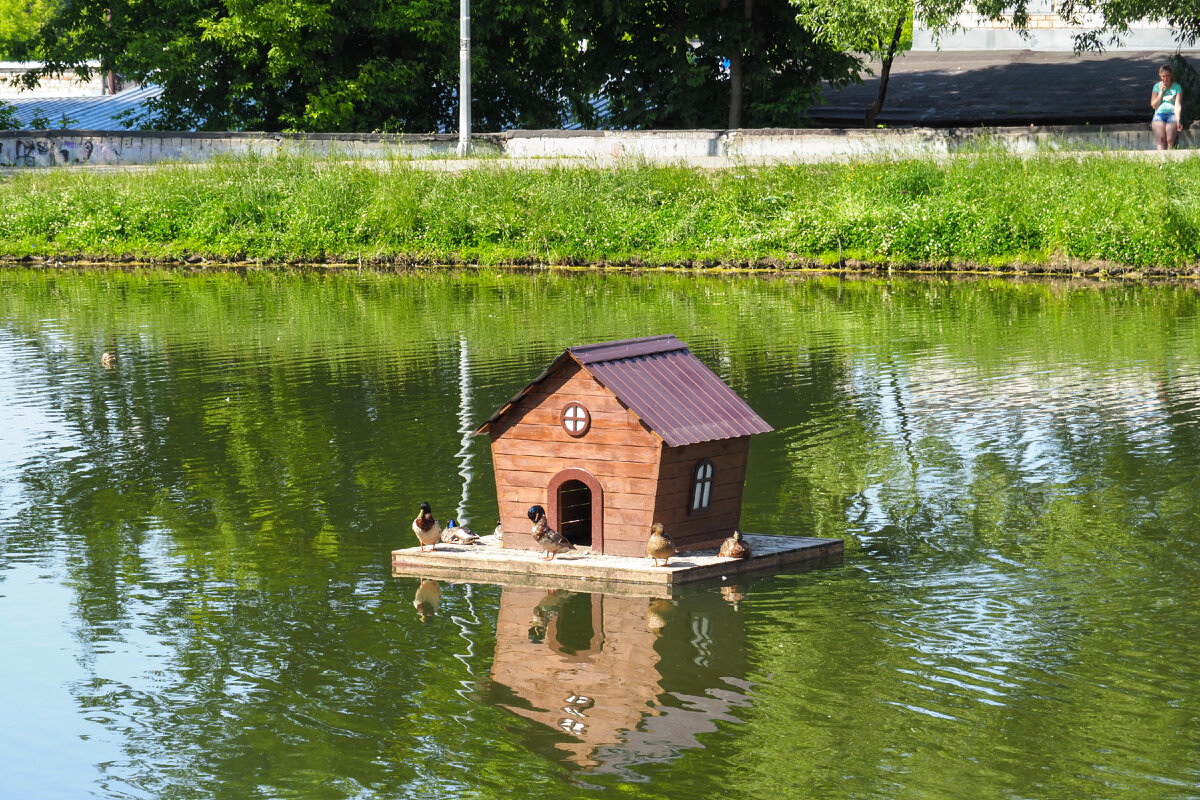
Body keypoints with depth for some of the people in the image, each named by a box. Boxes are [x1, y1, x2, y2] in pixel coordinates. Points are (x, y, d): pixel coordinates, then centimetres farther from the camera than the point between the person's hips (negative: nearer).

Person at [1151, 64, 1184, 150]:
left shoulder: (1177, 87, 7)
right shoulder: (1157, 87, 14)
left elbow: (1178, 105, -3)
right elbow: (1154, 105, 10)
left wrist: (1178, 121, -17)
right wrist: (1161, 92, 0)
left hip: (1172, 114, -1)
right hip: (1159, 114, 1)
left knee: (1169, 140, -28)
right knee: (1160, 139, -29)